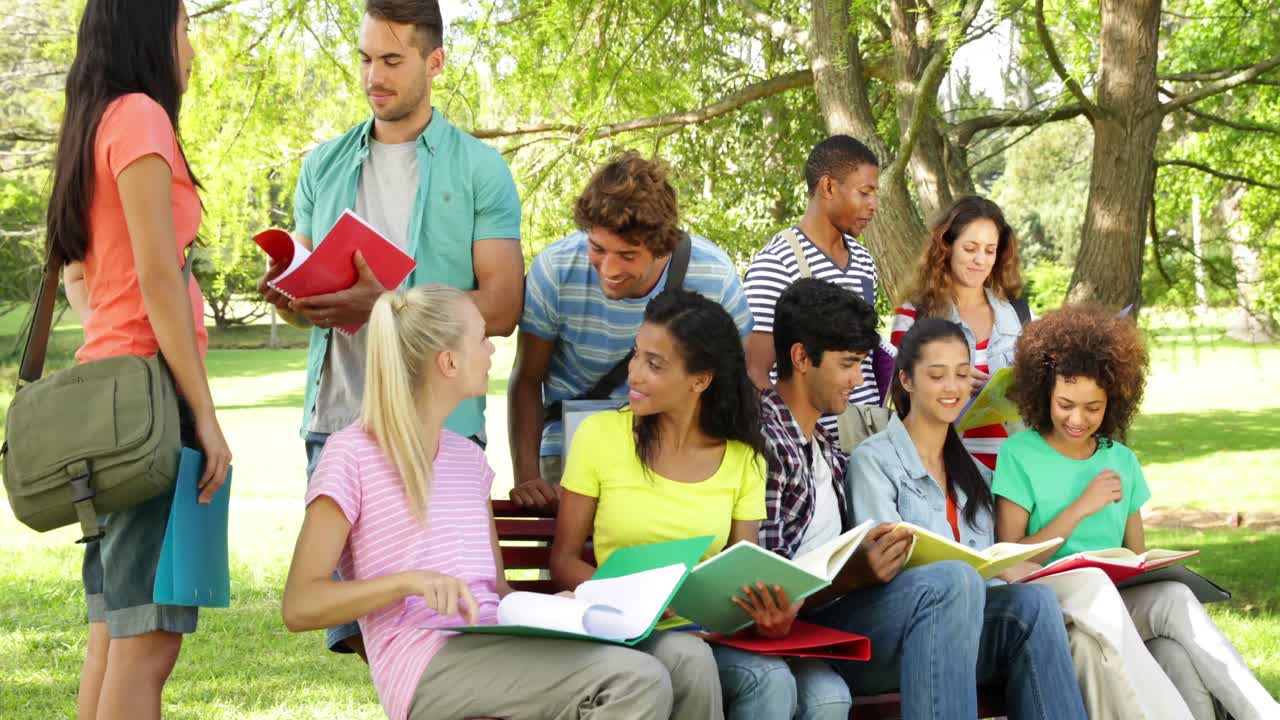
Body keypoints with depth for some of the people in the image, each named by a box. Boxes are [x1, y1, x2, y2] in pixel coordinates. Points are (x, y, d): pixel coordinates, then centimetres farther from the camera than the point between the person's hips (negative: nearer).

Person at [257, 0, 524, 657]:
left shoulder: (478, 170, 5)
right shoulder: (324, 167, 16)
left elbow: (501, 307, -4)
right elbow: (302, 291, 19)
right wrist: (288, 295, -6)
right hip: (338, 417, 3)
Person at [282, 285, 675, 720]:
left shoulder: (468, 457, 23)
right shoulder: (352, 455, 0)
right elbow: (299, 607, -6)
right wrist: (409, 581, -22)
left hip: (497, 652, 7)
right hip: (428, 668, -7)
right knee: (637, 680, -28)